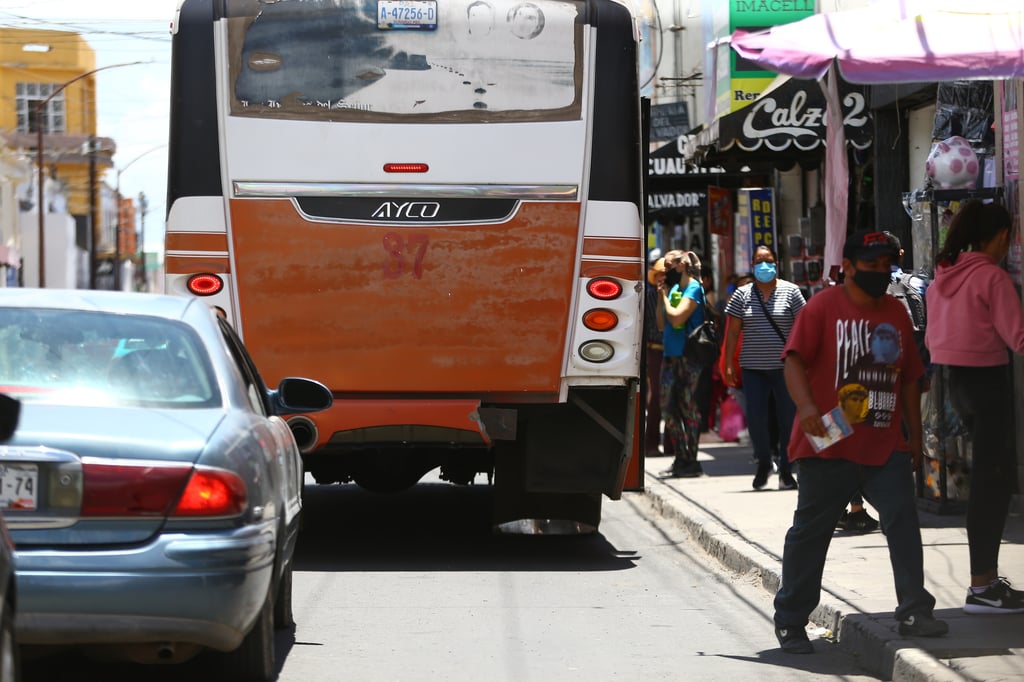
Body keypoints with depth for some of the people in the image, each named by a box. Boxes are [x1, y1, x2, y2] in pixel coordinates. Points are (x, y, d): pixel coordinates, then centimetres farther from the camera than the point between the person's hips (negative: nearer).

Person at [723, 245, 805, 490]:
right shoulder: (743, 295, 8)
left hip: (784, 367, -1)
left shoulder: (790, 291, 3)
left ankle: (785, 470, 10)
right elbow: (733, 331, 7)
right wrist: (729, 364, 2)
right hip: (753, 367, 1)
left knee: (788, 418, 0)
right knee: (755, 417, -5)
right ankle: (763, 463, 17)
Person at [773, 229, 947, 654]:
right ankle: (790, 623, 14)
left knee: (903, 519, -10)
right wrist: (806, 407, -28)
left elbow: (909, 378, 20)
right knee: (810, 531, 5)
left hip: (886, 447, 4)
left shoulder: (896, 313, 13)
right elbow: (795, 360, -12)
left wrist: (915, 436, 18)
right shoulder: (823, 307, -4)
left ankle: (914, 613, -7)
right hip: (829, 444, -4)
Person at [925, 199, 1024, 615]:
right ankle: (981, 587, -5)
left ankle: (988, 578, 20)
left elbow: (933, 336, 15)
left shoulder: (943, 276, 10)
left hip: (954, 377, 8)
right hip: (987, 378, -8)